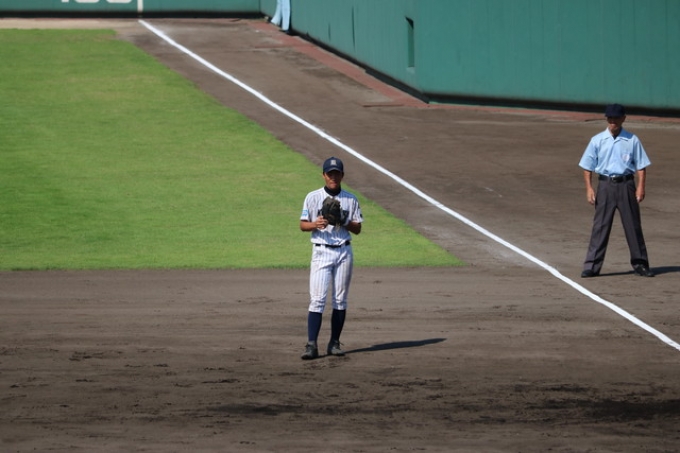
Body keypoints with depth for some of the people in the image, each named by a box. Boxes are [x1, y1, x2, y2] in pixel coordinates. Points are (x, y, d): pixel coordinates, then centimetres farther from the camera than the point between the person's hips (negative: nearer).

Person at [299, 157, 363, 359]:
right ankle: (311, 345, -16)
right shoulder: (313, 197, 4)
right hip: (322, 251, -2)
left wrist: (345, 222, -11)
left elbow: (358, 229, 9)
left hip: (344, 251, 2)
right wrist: (316, 224, -18)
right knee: (317, 299, -11)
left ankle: (334, 343, 11)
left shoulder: (351, 199, 9)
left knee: (340, 299, 4)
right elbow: (302, 225, 3)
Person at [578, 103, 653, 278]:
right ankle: (592, 266, -1)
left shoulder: (632, 140, 2)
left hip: (626, 185, 0)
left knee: (633, 225, 6)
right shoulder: (597, 141, 3)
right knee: (600, 226, -2)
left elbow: (641, 165, 4)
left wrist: (641, 186, -7)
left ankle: (640, 264, 15)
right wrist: (589, 188, -4)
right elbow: (587, 166, 5)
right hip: (605, 185, 0)